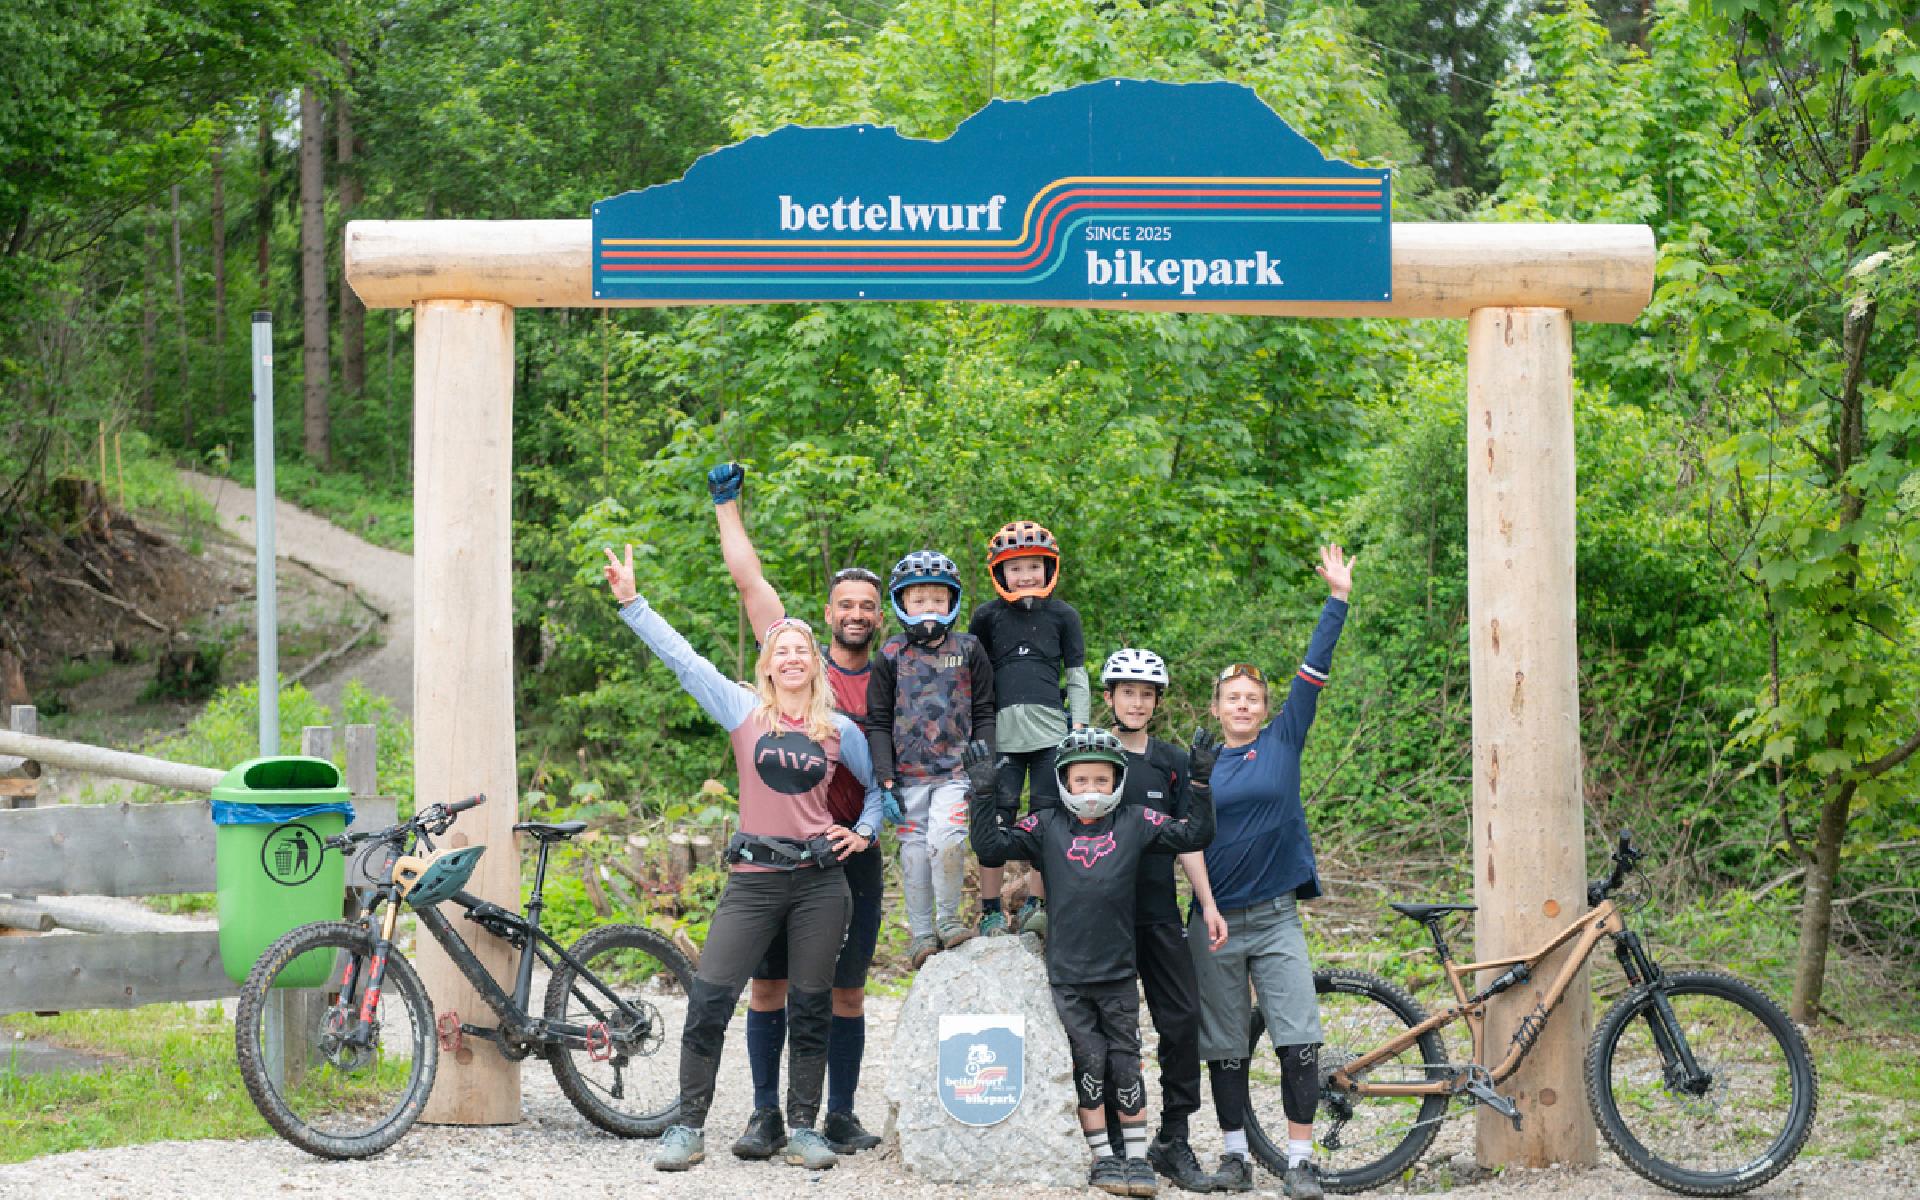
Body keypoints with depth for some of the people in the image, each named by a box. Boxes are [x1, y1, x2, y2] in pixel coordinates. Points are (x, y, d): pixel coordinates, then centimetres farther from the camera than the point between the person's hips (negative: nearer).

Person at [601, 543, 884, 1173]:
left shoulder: (840, 729, 7)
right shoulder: (744, 711, 4)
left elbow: (878, 783, 22)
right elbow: (683, 658, 0)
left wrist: (864, 832, 7)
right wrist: (631, 601, -4)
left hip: (820, 880, 1)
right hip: (752, 880, -1)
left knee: (810, 1009, 5)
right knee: (708, 1001, -7)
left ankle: (804, 1127, 15)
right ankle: (688, 1127, 2)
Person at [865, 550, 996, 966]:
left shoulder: (969, 649, 4)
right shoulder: (892, 654, 4)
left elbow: (983, 713, 7)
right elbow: (878, 720, 4)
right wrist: (884, 774, -4)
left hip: (956, 769, -1)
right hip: (909, 772, 1)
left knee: (946, 840, -19)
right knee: (914, 850, 4)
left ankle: (948, 918, 0)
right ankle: (921, 934, 15)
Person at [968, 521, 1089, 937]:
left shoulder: (1062, 615, 8)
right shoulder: (987, 616, 8)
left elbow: (1077, 673, 11)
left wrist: (1079, 725, 3)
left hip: (1051, 729, 0)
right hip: (1002, 729, 0)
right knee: (998, 816, -2)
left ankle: (1036, 904, 9)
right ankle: (990, 910, 3)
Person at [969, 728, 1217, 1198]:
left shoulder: (1135, 824, 3)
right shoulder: (1046, 827, 2)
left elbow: (1195, 835, 1)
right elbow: (990, 847, -3)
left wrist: (1201, 781, -7)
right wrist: (984, 792, -9)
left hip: (1118, 972, 1)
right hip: (1066, 975, 0)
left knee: (1125, 1065, 4)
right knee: (1089, 1062, 1)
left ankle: (1136, 1157, 13)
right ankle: (1103, 1159, 11)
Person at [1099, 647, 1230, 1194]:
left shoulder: (1172, 760, 12)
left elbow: (1185, 838, 11)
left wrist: (1208, 904, 3)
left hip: (1160, 912, 3)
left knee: (1183, 1019, -3)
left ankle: (1174, 1140, 6)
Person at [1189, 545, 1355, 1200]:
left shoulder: (1283, 741, 4)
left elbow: (1314, 671, -1)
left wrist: (1338, 598, -5)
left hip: (1275, 916, -1)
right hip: (1216, 919, 1)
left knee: (1300, 1041, -9)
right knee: (1226, 1047, 6)